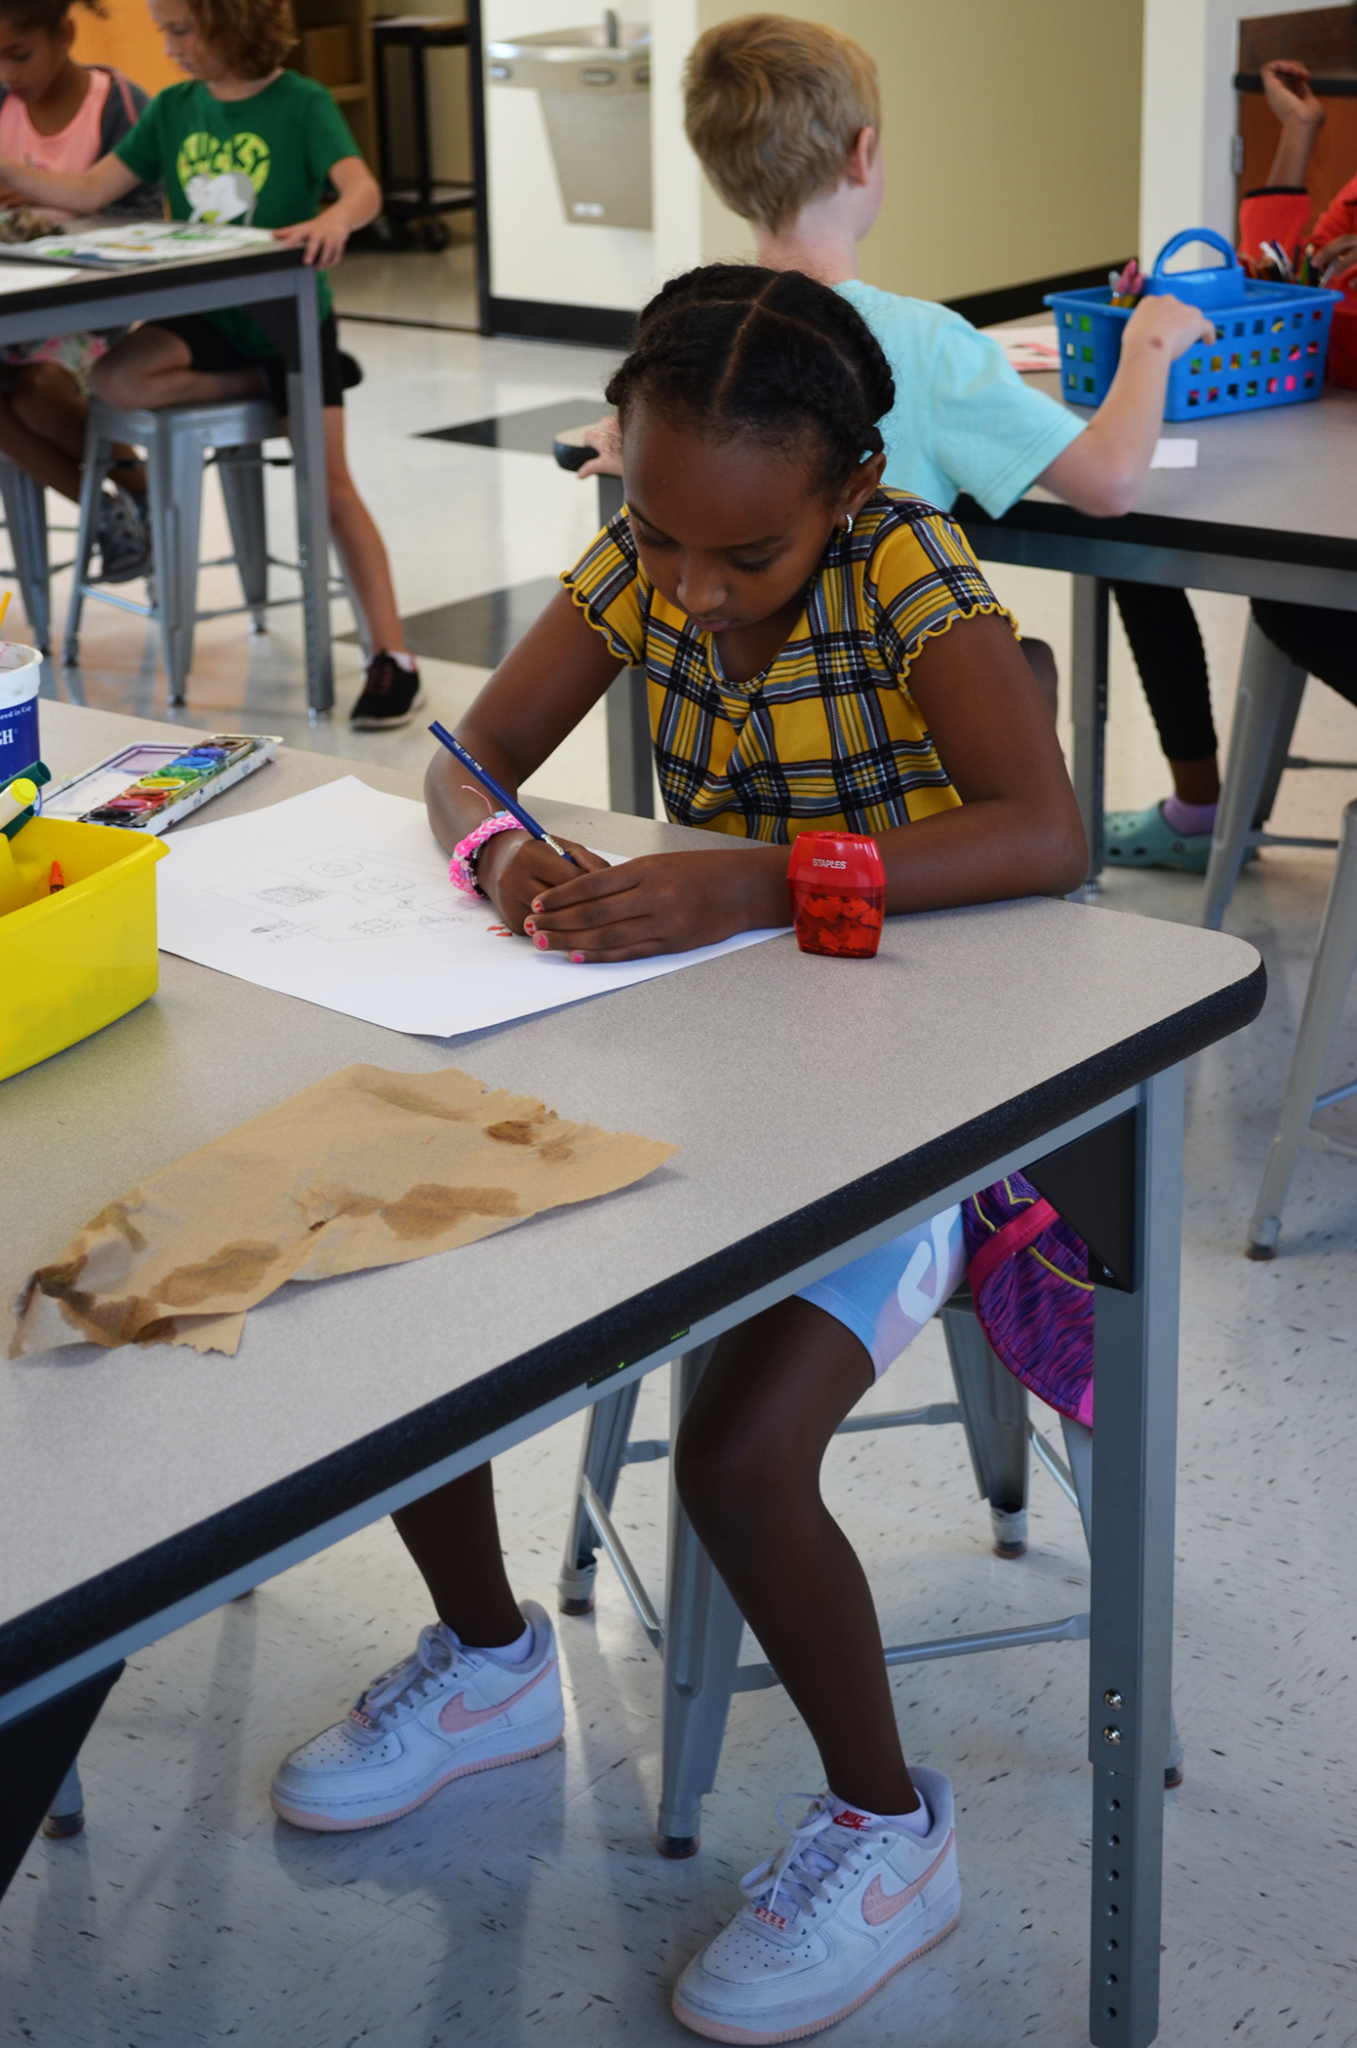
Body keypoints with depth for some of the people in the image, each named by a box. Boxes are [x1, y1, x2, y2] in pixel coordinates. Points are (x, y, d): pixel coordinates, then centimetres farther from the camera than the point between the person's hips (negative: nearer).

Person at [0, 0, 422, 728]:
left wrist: (334, 219, -47)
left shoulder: (302, 103, -9)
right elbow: (89, 192, 6)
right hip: (208, 314, 4)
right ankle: (256, 385, -6)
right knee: (116, 377, -25)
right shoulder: (172, 109, 6)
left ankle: (392, 656, -10)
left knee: (328, 482, -12)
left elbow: (364, 188, -24)